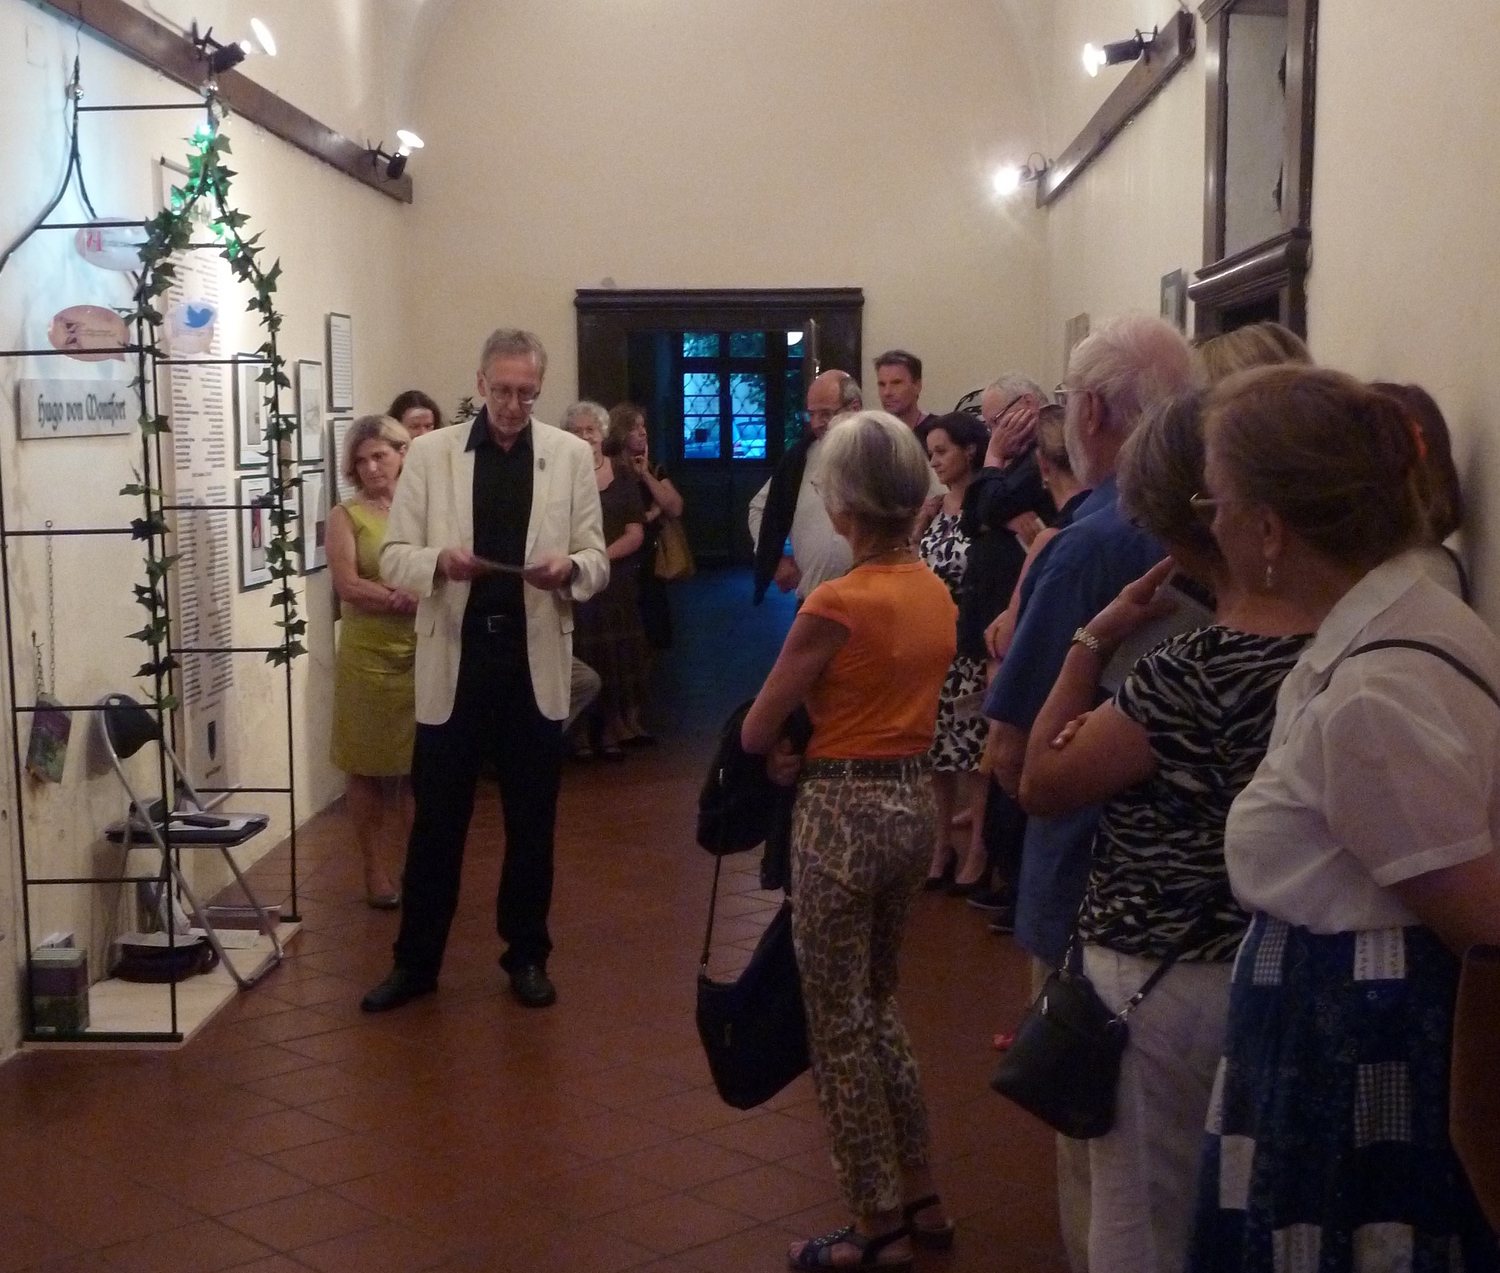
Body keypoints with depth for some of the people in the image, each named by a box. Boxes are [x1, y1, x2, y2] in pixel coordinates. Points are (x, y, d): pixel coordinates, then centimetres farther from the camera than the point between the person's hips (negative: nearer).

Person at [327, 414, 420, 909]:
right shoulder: (346, 515, 2)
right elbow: (348, 585, -10)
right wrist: (410, 599, -14)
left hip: (424, 655, 2)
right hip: (368, 658, -2)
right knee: (368, 768, 5)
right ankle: (375, 869, 15)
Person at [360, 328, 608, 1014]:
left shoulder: (571, 454, 3)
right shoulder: (429, 453, 1)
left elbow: (597, 561, 3)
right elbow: (393, 557, 0)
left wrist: (570, 567, -20)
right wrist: (438, 560, -22)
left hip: (535, 660, 1)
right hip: (454, 659, -1)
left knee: (532, 820, 10)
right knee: (437, 818, 6)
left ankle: (527, 955, 24)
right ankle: (416, 959, 19)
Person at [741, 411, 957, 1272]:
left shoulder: (837, 603, -19)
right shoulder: (937, 594, 4)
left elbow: (757, 733, -12)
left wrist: (789, 748, 7)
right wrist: (824, 741, 3)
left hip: (844, 813, -8)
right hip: (916, 803, 8)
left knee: (838, 1024, 7)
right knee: (878, 1001, 23)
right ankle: (921, 1200, 29)